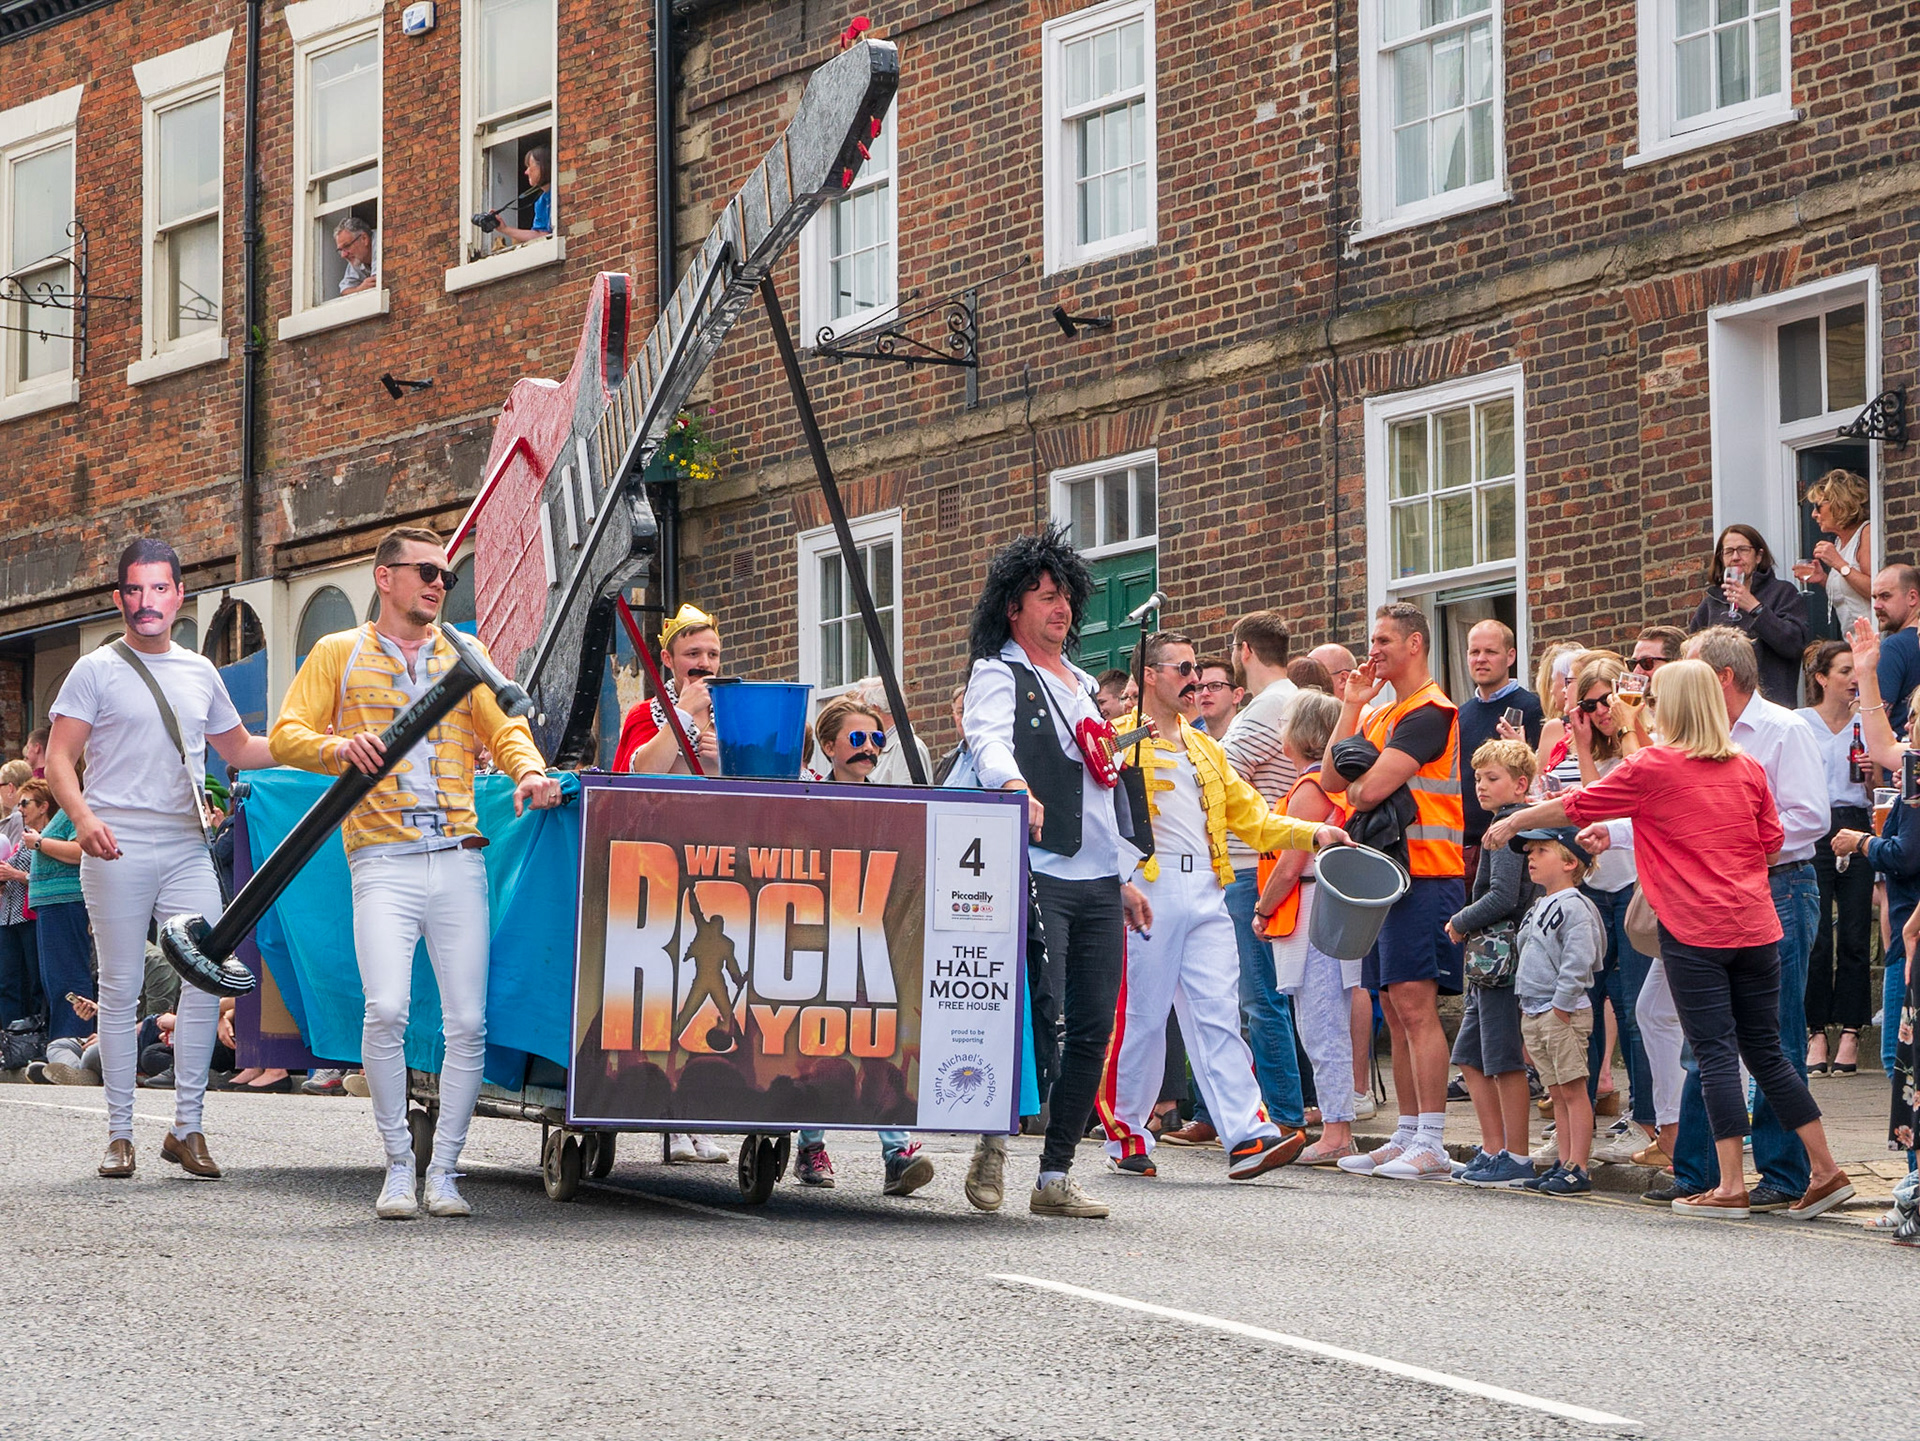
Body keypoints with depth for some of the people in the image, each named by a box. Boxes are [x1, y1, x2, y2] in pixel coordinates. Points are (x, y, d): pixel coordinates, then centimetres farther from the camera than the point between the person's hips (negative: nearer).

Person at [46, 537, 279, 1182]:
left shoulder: (200, 674, 16)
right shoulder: (97, 670, 2)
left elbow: (238, 749, 28)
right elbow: (59, 759, -3)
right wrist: (83, 816, -21)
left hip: (188, 850, 4)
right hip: (118, 850, -4)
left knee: (208, 979, -5)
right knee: (122, 988, -1)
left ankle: (187, 1128, 4)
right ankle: (119, 1133, 6)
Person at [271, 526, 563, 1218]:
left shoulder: (465, 656, 21)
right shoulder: (339, 654, 13)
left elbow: (506, 729, 14)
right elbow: (286, 735, 7)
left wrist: (528, 770, -8)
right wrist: (339, 748, -14)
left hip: (459, 861, 3)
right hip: (383, 861, -3)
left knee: (467, 1022, -4)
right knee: (386, 1010, -19)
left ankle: (444, 1172, 7)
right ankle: (398, 1167, -5)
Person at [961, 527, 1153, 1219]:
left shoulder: (1083, 685, 24)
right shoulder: (998, 675, 2)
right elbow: (989, 740, -20)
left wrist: (1123, 879, 25)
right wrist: (1015, 785, -42)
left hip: (1098, 882, 7)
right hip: (1037, 874, -7)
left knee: (1093, 1030, 1)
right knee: (1041, 1015, -16)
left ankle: (1055, 1174, 6)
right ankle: (994, 1139, 2)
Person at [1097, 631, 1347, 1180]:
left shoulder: (1206, 749, 24)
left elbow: (1250, 816, 22)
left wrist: (1312, 833, 8)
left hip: (1205, 894, 6)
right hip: (1147, 888, -5)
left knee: (1218, 1014, -3)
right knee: (1140, 1018, -1)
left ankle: (1246, 1134, -12)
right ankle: (1125, 1137, 10)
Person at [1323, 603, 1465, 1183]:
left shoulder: (1429, 712, -11)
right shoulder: (1380, 715, 20)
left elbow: (1370, 787, -19)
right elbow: (1333, 778, 10)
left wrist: (1354, 788, 3)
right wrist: (1351, 707, 7)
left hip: (1425, 875, -10)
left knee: (1416, 1005, -12)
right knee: (1396, 1012, 10)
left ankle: (1431, 1145, -13)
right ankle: (1407, 1136, 15)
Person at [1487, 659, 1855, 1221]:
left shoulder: (1651, 768, -5)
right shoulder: (1748, 769, 8)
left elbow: (1576, 806, 4)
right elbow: (1771, 841, 14)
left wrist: (1511, 823, 19)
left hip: (1693, 929, -5)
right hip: (1754, 926, 5)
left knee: (1716, 1052, -3)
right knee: (1765, 1052, 11)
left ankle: (1730, 1186, -4)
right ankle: (1825, 1170, 9)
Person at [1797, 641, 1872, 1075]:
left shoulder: (1865, 725, 12)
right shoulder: (1799, 723, 4)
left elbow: (1874, 795, 16)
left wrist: (1871, 775, -5)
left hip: (1856, 827, 2)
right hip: (1812, 834, -2)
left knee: (1855, 937, -2)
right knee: (1815, 938, -5)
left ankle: (1850, 1032, 3)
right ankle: (1816, 1033, 1)